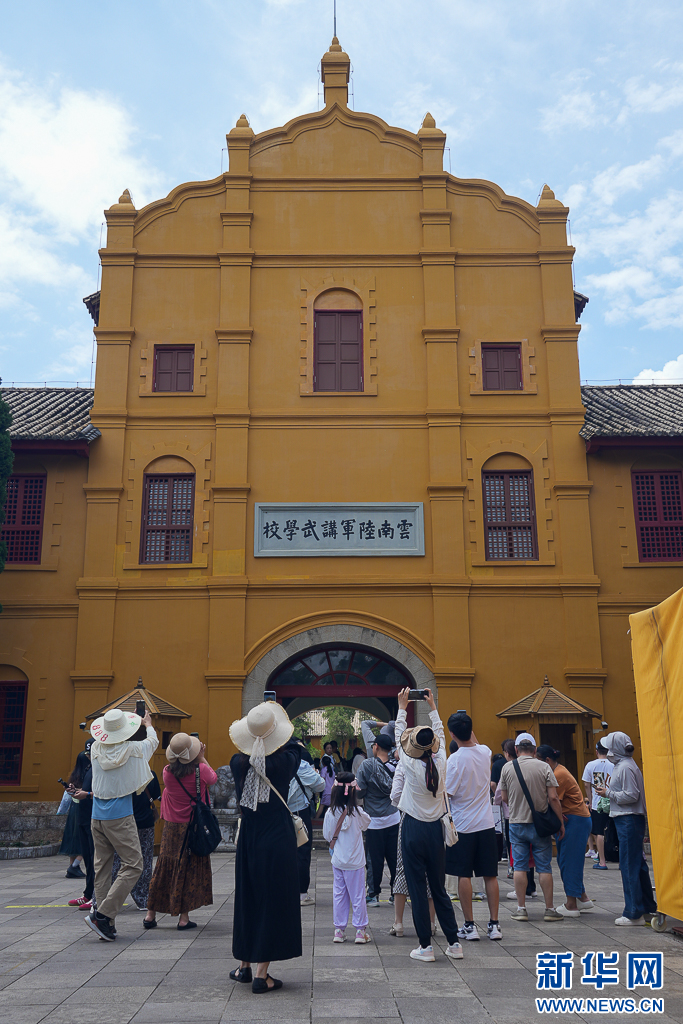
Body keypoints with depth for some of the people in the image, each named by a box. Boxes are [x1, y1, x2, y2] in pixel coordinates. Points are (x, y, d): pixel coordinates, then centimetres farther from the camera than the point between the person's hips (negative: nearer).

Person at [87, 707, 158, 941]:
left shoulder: (96, 749, 1)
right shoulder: (133, 749, -8)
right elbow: (153, 741, 15)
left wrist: (110, 722, 45)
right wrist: (148, 724, 36)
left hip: (97, 816, 6)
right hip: (120, 817, -6)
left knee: (102, 867, 10)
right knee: (133, 865, 0)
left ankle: (106, 923, 10)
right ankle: (102, 914, -9)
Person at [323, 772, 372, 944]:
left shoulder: (331, 812, -7)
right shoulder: (357, 812, -15)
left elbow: (326, 835, 1)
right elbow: (366, 822, 5)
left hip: (337, 860, 3)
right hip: (355, 861, -3)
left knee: (338, 894, 11)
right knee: (357, 896, 6)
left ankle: (339, 930, 17)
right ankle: (360, 931, 11)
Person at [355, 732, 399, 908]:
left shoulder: (367, 765, -13)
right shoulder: (396, 765, -3)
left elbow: (360, 792, -10)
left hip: (375, 821, -4)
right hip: (394, 819, 4)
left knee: (376, 859, 5)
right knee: (394, 858, 11)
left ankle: (374, 895, 13)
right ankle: (396, 893, 17)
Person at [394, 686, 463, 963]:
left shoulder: (411, 766, -12)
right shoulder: (440, 763, -5)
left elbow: (398, 737, 3)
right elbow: (440, 735, 13)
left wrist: (402, 707, 14)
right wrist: (432, 707, 22)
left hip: (414, 830, -4)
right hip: (435, 829, 4)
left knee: (418, 890, 3)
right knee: (439, 889, 13)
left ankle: (425, 946, 6)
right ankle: (454, 943, 14)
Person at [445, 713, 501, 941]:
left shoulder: (454, 760, -17)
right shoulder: (485, 752, -1)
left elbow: (447, 794, -13)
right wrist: (467, 726, 29)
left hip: (463, 826, -4)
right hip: (486, 824, 5)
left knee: (464, 875, 4)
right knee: (490, 875, 10)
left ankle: (469, 926, 7)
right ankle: (494, 924, 13)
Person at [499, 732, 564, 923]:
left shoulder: (507, 768, -1)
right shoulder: (543, 767, -5)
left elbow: (504, 797, 6)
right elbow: (553, 798, -8)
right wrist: (560, 822, 1)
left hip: (517, 823, 1)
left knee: (520, 866, 7)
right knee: (544, 867, 6)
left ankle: (521, 908, 9)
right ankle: (549, 909, 11)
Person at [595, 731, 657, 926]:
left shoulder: (626, 767, -16)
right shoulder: (623, 765, 14)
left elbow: (631, 795, -19)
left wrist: (608, 793, -11)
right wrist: (609, 791, 11)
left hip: (628, 821, -10)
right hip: (627, 819, 10)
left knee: (629, 866, -5)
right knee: (637, 864, 16)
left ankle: (634, 913, 1)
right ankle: (648, 906, 26)